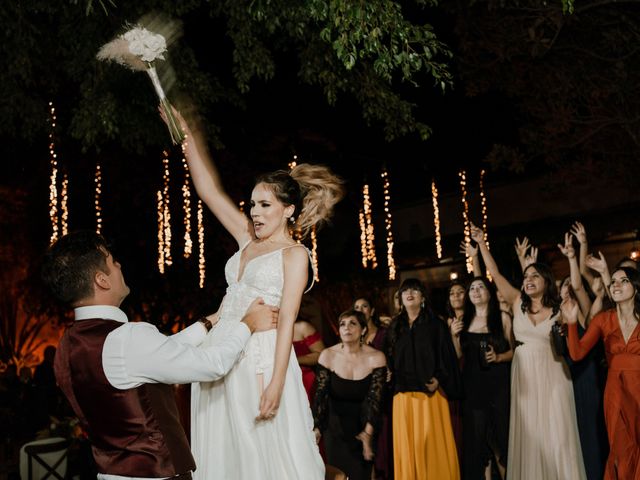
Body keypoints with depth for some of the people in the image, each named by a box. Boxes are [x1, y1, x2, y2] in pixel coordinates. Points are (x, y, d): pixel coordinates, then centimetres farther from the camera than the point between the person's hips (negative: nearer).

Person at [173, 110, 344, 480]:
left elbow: (287, 321, -12)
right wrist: (186, 132, 13)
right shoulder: (248, 238, 15)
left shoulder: (295, 254, -3)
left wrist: (276, 384, -20)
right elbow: (208, 189, 16)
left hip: (260, 362, -7)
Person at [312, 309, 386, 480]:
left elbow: (375, 398, -12)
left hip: (362, 424, 0)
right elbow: (320, 394, -11)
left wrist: (368, 432, -21)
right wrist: (317, 428, -21)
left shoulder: (376, 358, -12)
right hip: (335, 426, 0)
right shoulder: (328, 355, -12)